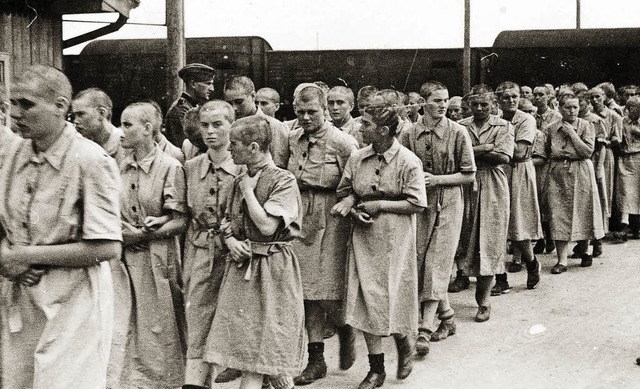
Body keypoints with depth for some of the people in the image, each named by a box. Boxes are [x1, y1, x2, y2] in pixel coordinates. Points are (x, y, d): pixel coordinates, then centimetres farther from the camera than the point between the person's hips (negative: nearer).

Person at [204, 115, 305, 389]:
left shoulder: (283, 181, -11)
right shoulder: (240, 181, 11)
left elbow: (267, 226, -19)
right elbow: (227, 221, 18)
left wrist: (248, 190, -11)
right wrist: (230, 240, -4)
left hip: (272, 268, -6)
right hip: (242, 265, 6)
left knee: (268, 349, 0)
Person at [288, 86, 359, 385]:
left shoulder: (343, 142, -8)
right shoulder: (292, 139, 9)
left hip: (330, 218, -5)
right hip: (300, 218, 5)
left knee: (328, 291, -6)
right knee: (308, 291, 8)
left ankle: (345, 330, 28)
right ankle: (316, 359, 18)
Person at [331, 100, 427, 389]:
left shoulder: (408, 162, -10)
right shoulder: (356, 158, 3)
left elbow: (416, 204, -10)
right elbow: (347, 191, 13)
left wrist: (380, 205, -14)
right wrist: (350, 206, -9)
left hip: (395, 239, -4)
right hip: (364, 237, 4)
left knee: (394, 298, 0)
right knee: (366, 299, 3)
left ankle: (405, 346, 33)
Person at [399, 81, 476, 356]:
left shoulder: (458, 132, -3)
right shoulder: (410, 135, 3)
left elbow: (469, 175, -1)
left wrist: (437, 179, -12)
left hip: (447, 205, -3)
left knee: (436, 265, -9)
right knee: (420, 263, 7)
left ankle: (425, 330, -9)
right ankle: (447, 317, 25)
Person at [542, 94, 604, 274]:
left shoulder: (586, 126, 0)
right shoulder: (551, 129, 7)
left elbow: (587, 152, -12)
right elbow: (545, 154, 17)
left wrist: (572, 133, -12)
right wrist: (556, 154, 0)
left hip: (580, 174, -1)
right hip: (557, 175, 2)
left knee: (582, 213, 5)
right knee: (558, 215, -5)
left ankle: (584, 251, 29)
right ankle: (562, 260, -3)